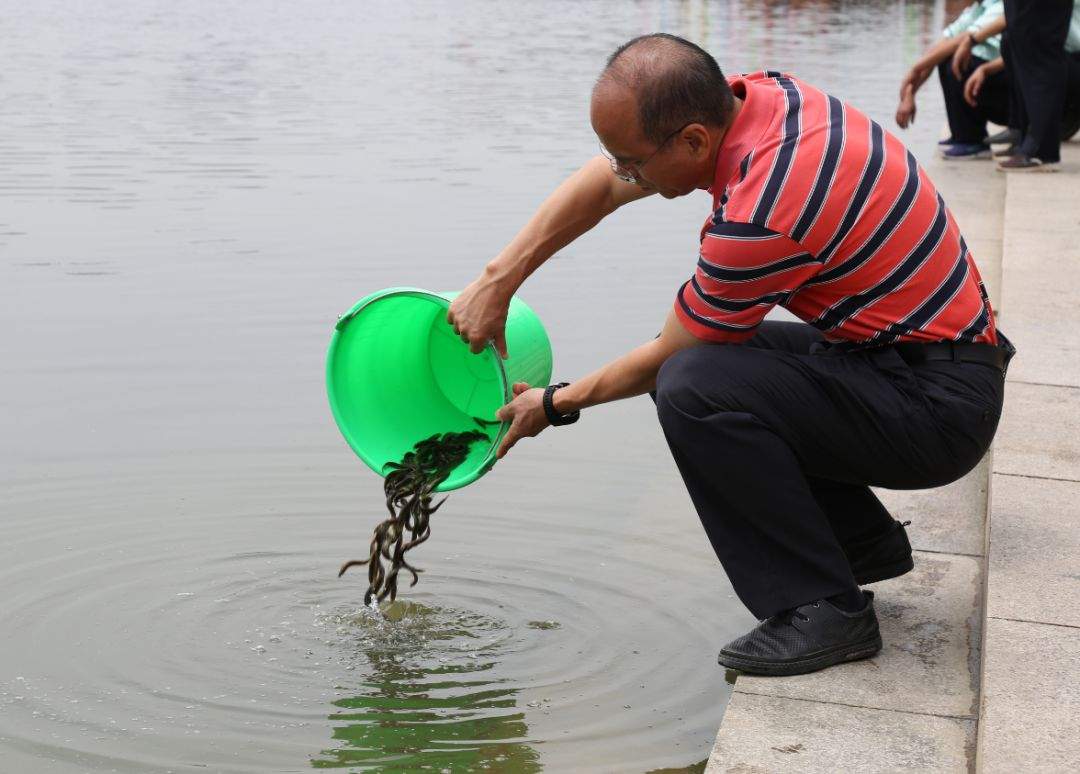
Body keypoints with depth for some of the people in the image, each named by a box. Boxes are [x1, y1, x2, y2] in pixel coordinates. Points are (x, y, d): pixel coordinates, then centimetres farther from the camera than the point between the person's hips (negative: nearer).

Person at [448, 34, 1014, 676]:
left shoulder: (761, 217, -28)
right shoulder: (755, 95, -4)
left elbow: (666, 356, -12)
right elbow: (601, 186, 8)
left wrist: (556, 405, 4)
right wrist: (497, 280, 3)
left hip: (938, 405, -10)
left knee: (694, 388, -24)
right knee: (716, 354, 19)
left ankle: (824, 610, -11)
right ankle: (866, 542, 22)